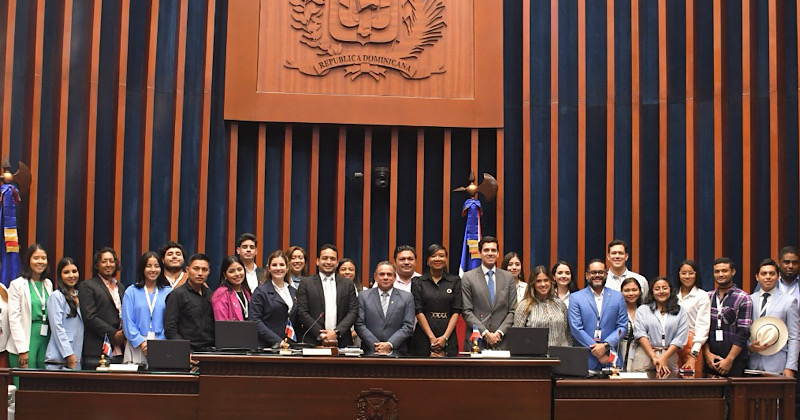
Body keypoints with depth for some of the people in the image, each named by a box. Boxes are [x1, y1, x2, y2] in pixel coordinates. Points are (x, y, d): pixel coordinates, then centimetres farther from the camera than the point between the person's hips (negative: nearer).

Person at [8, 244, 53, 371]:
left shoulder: (48, 284, 14)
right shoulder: (17, 284, -3)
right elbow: (14, 319, -8)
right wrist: (23, 350, -13)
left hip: (46, 340, 5)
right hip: (26, 340, -5)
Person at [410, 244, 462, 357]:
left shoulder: (455, 281, 8)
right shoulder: (417, 282, 6)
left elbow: (456, 311, 2)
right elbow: (418, 311, -2)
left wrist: (445, 337, -9)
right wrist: (432, 338, -11)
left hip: (448, 337, 1)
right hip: (424, 337, -1)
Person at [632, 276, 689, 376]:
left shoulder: (680, 312, 11)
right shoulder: (642, 310, 10)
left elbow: (680, 338, 1)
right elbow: (640, 334, -1)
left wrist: (664, 358, -11)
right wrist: (654, 357, -12)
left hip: (669, 356, 0)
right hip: (646, 353, 0)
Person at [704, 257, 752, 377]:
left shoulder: (743, 298, -2)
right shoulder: (708, 297, 11)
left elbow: (744, 333, -8)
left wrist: (729, 359, -12)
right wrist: (707, 353, -3)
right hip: (711, 360, 4)